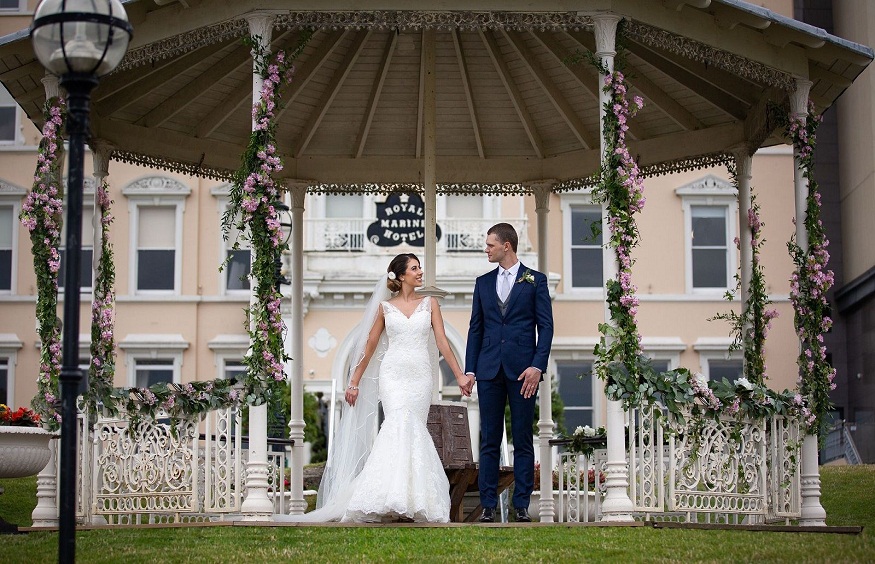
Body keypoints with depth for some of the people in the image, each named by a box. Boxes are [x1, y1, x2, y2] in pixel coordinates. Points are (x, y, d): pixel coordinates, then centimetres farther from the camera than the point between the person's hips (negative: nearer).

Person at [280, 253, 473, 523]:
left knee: (413, 430, -5)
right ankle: (395, 497, -23)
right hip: (393, 374, -1)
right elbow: (370, 346, 12)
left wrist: (460, 375, -1)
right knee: (400, 425, -20)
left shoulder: (429, 303, 10)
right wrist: (354, 382, 11)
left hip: (420, 375, 1)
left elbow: (442, 341, 6)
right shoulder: (385, 307, 9)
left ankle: (414, 499, -1)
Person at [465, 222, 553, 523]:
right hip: (489, 370, 3)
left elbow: (545, 326, -1)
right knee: (489, 440, 3)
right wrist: (469, 369, 7)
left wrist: (537, 366, -11)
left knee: (523, 440, 1)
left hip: (522, 370, -3)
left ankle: (521, 504, 5)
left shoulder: (535, 280, 3)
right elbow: (476, 328, 14)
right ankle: (488, 504, 6)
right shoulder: (483, 282, 13)